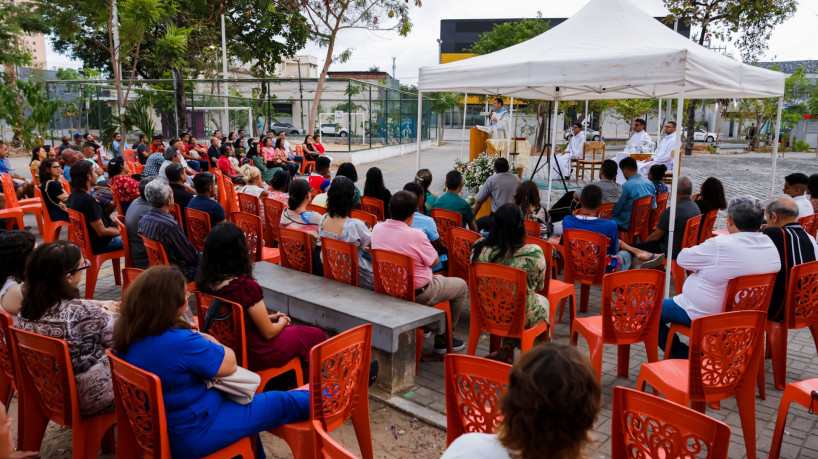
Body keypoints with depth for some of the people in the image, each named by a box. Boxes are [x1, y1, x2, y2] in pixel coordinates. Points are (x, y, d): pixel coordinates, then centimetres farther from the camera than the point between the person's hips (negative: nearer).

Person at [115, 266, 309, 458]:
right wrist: (207, 340, 0)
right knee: (282, 403, 4)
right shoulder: (179, 342, -34)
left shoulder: (128, 334, -7)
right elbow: (230, 364, -16)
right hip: (190, 437, -9)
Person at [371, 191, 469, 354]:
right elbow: (435, 262, -12)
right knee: (461, 286, 14)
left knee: (439, 279, 34)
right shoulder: (415, 235, -27)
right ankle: (443, 339, 20)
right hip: (417, 294, -8)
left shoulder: (377, 229, -7)